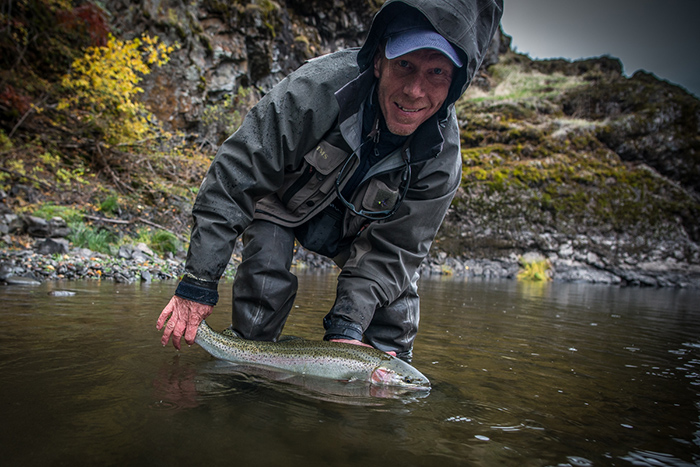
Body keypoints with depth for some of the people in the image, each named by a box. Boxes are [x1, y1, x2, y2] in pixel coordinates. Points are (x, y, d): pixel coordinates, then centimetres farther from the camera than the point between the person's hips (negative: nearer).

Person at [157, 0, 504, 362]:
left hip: (352, 221, 3)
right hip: (280, 202, -2)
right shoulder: (318, 88, -37)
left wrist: (346, 325, -34)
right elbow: (233, 177, -32)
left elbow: (391, 250, -21)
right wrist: (197, 283, -32)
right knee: (266, 281, -24)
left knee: (396, 280, -8)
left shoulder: (442, 157, -26)